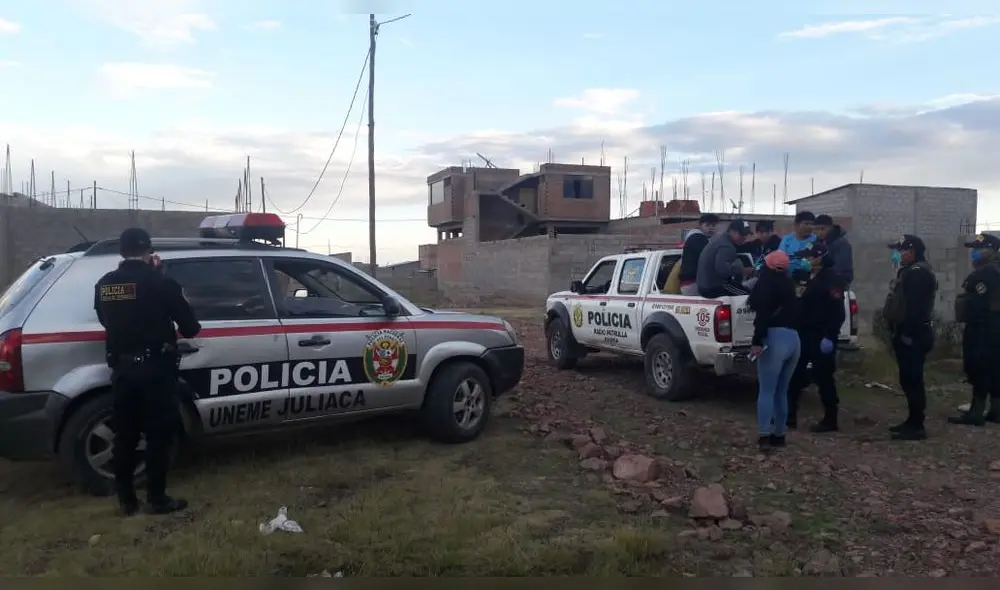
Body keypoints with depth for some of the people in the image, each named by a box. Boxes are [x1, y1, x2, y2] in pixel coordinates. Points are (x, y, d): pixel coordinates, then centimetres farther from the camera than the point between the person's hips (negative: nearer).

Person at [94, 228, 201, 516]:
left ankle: (126, 499, 20)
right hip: (155, 368, -5)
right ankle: (157, 498, 10)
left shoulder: (103, 285, 4)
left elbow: (106, 320, 16)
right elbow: (189, 327, -5)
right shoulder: (161, 283, -11)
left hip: (121, 368, 5)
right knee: (159, 434, 4)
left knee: (124, 435, 12)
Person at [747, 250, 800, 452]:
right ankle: (779, 434, 18)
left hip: (775, 337, -7)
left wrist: (757, 341, -19)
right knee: (781, 391, 15)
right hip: (793, 338, 7)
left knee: (766, 390, -6)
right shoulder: (787, 284, 21)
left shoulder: (766, 283, -2)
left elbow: (763, 314, -14)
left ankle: (764, 435, -12)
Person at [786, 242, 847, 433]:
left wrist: (829, 336, -22)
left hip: (821, 337, -8)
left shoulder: (832, 278, -10)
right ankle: (789, 415, 16)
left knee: (823, 377, 0)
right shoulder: (805, 276, 14)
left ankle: (830, 419, 11)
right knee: (794, 374, 8)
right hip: (802, 334, 8)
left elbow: (837, 311, -17)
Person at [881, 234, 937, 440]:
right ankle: (912, 421, 22)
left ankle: (916, 426, -4)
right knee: (908, 380, 14)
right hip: (907, 334, 11)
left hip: (911, 335, -11)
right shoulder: (910, 271, 20)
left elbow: (914, 307, -24)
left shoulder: (919, 273, -15)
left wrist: (907, 333, -26)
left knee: (912, 380, -8)